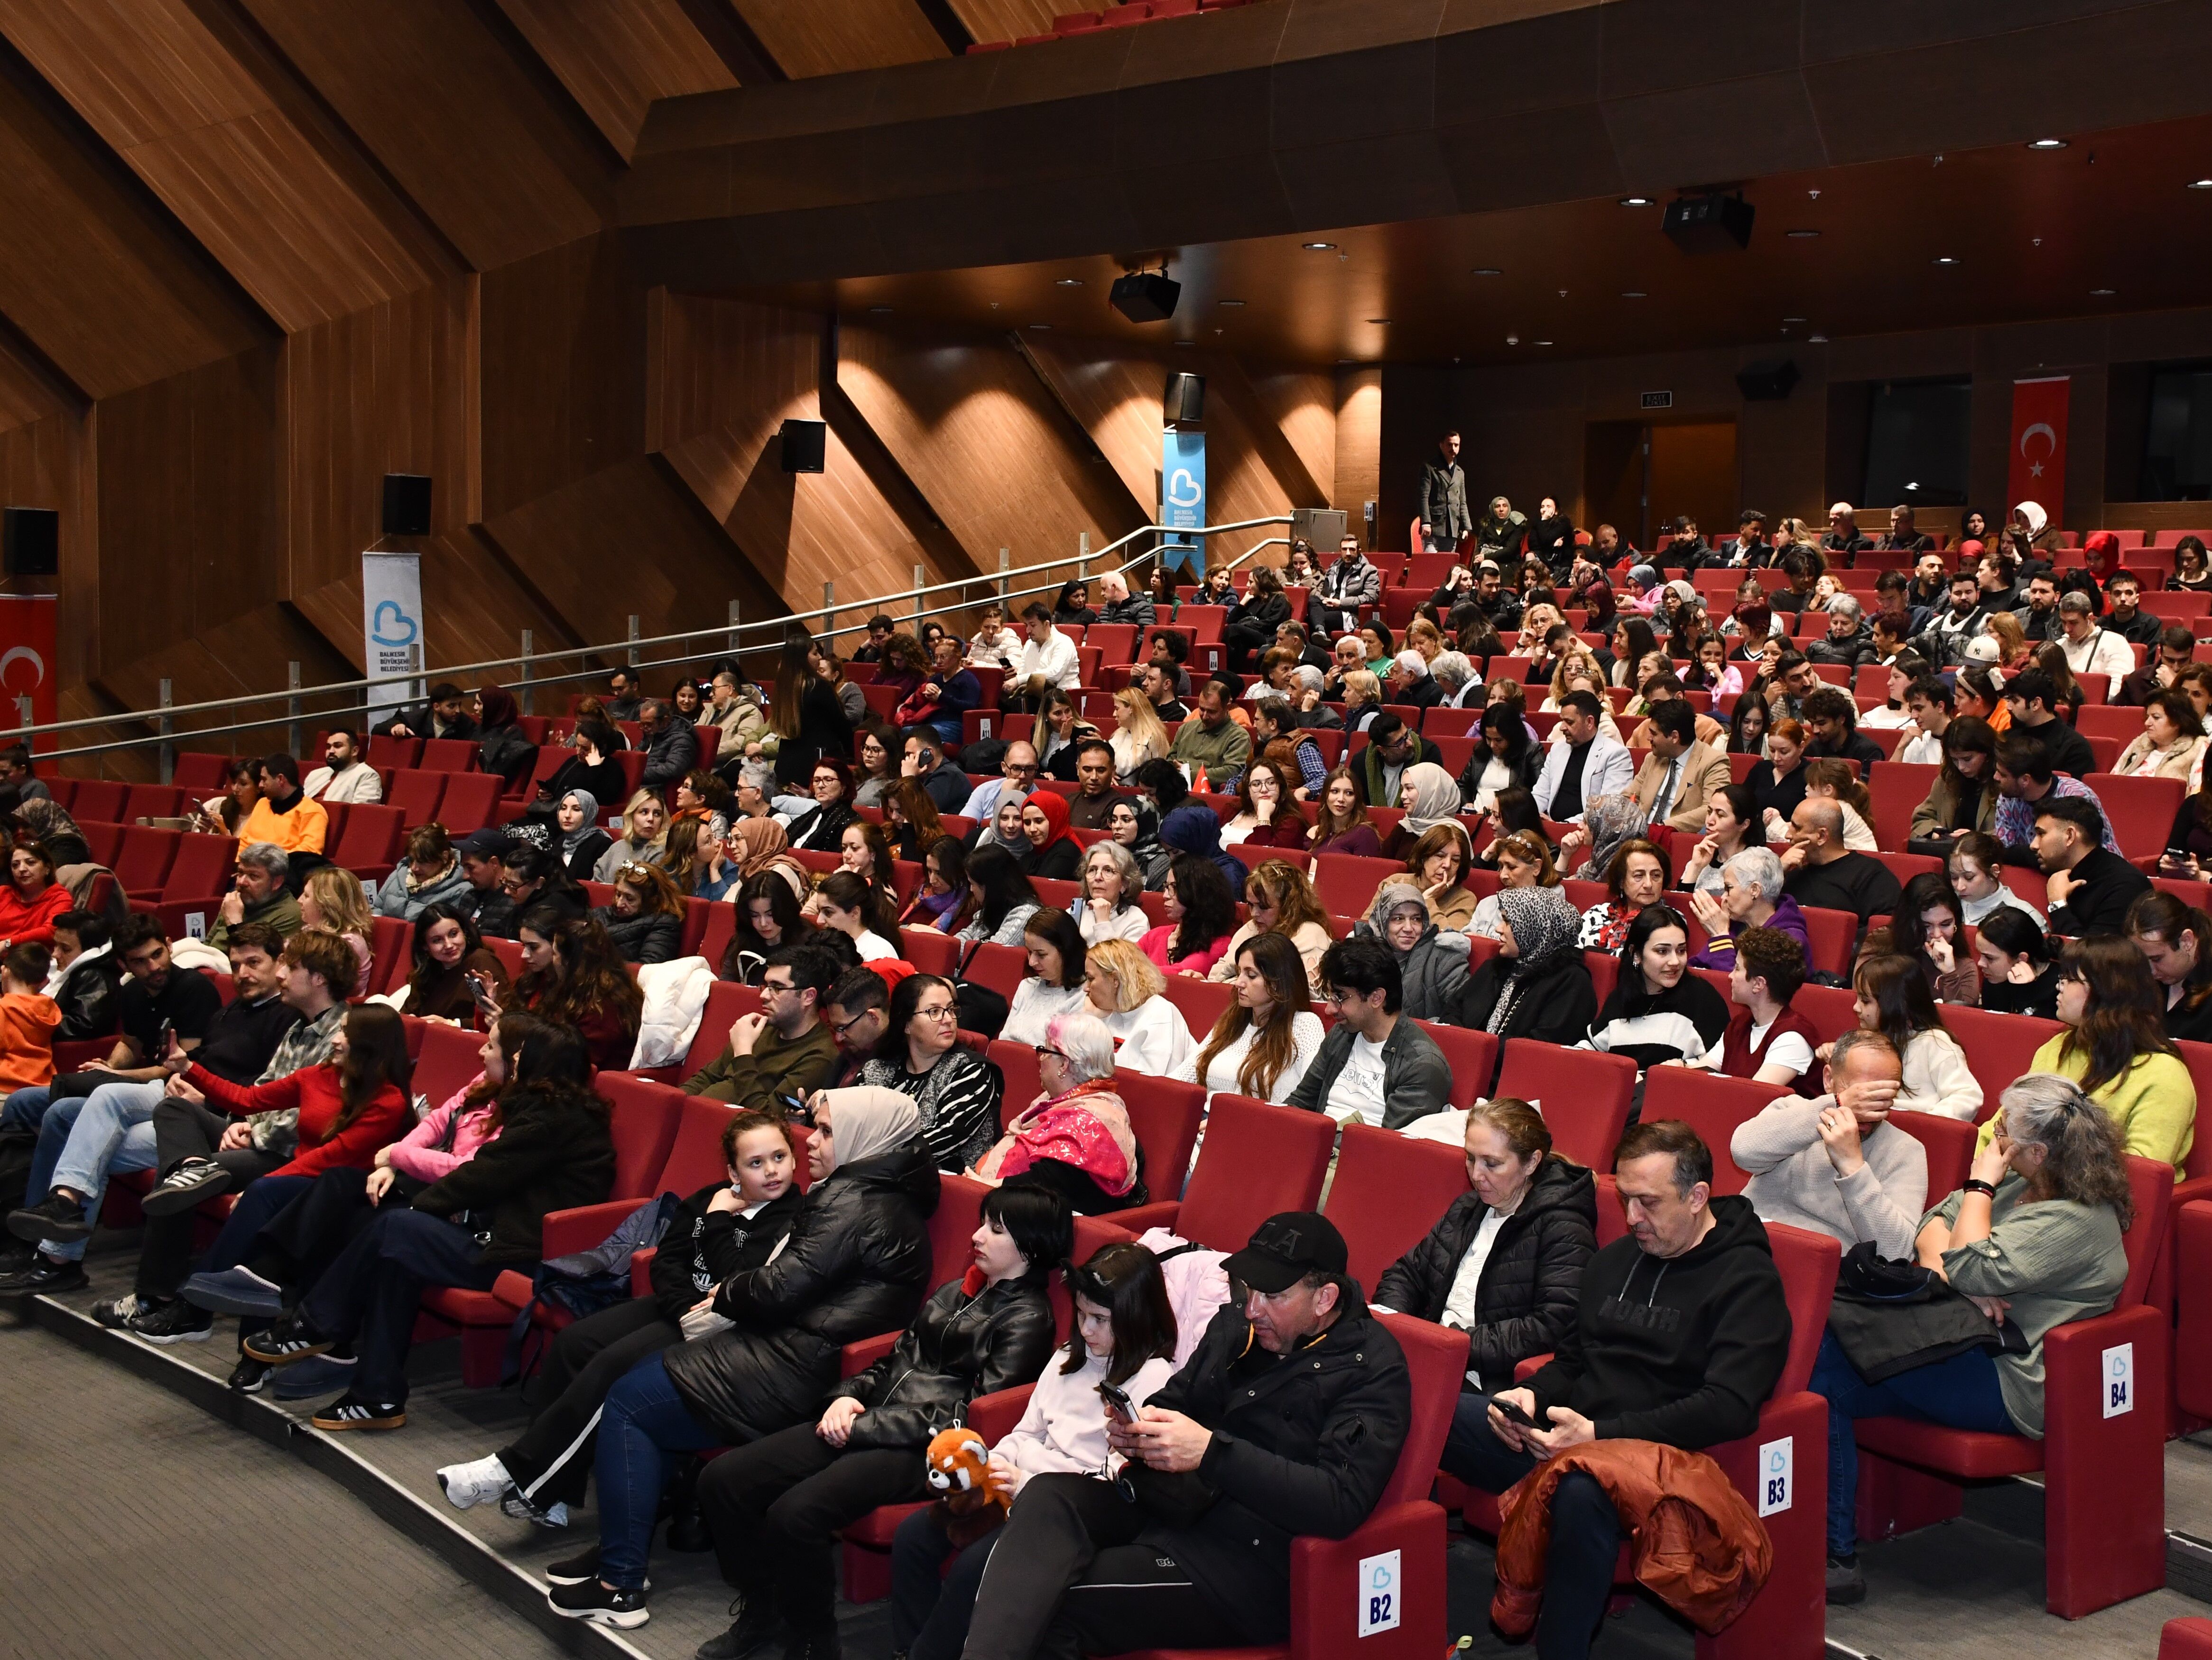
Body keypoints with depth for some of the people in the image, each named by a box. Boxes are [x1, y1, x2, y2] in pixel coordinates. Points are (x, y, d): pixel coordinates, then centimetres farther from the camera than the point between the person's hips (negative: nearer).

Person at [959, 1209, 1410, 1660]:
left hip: (1247, 1560, -7)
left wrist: (1211, 1451, -25)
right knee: (1048, 1495, -24)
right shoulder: (1235, 1324, 13)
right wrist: (1137, 1427, -2)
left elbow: (1342, 1502, -20)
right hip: (1164, 1510, 7)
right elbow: (1173, 1400, 25)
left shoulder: (1372, 1367, -8)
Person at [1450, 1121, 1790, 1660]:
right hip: (1562, 1437, 7)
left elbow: (1728, 1408, -16)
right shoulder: (1614, 1260, 19)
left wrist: (1599, 1434, -23)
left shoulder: (1747, 1280, -4)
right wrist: (1530, 1395, 1)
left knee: (1581, 1492, -41)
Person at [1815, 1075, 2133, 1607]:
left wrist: (1981, 1184, -11)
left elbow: (1973, 1269, -24)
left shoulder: (2076, 1222, -17)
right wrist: (1954, 1276, -13)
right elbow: (1931, 1229, 9)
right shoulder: (2016, 1184, 12)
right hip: (1966, 1344, 10)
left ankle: (1834, 1557, -17)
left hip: (2010, 1384, -10)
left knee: (1824, 1375, -23)